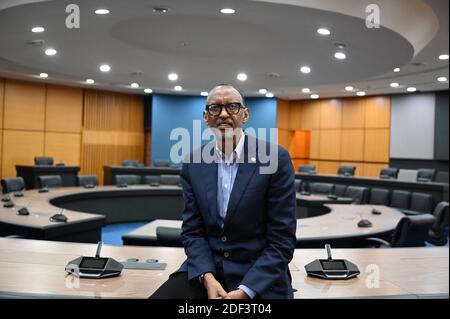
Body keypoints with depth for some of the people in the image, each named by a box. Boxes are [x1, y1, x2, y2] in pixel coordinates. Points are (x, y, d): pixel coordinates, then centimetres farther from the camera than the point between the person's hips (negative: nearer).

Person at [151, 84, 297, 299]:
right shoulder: (193, 163, 2)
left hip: (259, 277, -2)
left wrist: (245, 291, -17)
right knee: (161, 296, -18)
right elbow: (192, 230, 4)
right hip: (206, 267, 2)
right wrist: (208, 278, -12)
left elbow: (282, 240, -10)